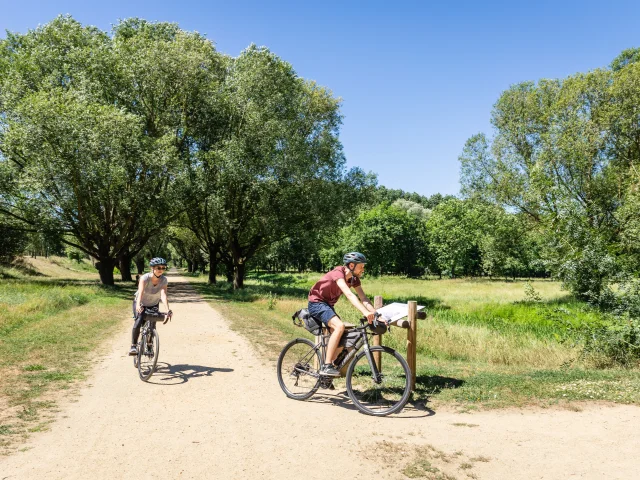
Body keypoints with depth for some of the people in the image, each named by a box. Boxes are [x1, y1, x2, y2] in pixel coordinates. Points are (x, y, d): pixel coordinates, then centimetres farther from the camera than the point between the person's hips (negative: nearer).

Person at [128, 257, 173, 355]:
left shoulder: (164, 280, -21)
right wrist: (138, 306, -59)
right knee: (138, 321, -25)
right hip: (141, 304, -2)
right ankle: (133, 346, -17)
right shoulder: (145, 278, -28)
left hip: (154, 305, 3)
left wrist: (168, 309, -49)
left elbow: (163, 295, -33)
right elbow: (140, 292, -42)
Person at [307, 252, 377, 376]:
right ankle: (327, 366, -23)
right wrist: (365, 312, -50)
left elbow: (364, 298, -9)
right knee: (339, 326, -29)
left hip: (328, 305, 9)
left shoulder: (354, 279, -2)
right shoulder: (338, 273, -27)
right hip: (316, 303, -8)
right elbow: (349, 295, -40)